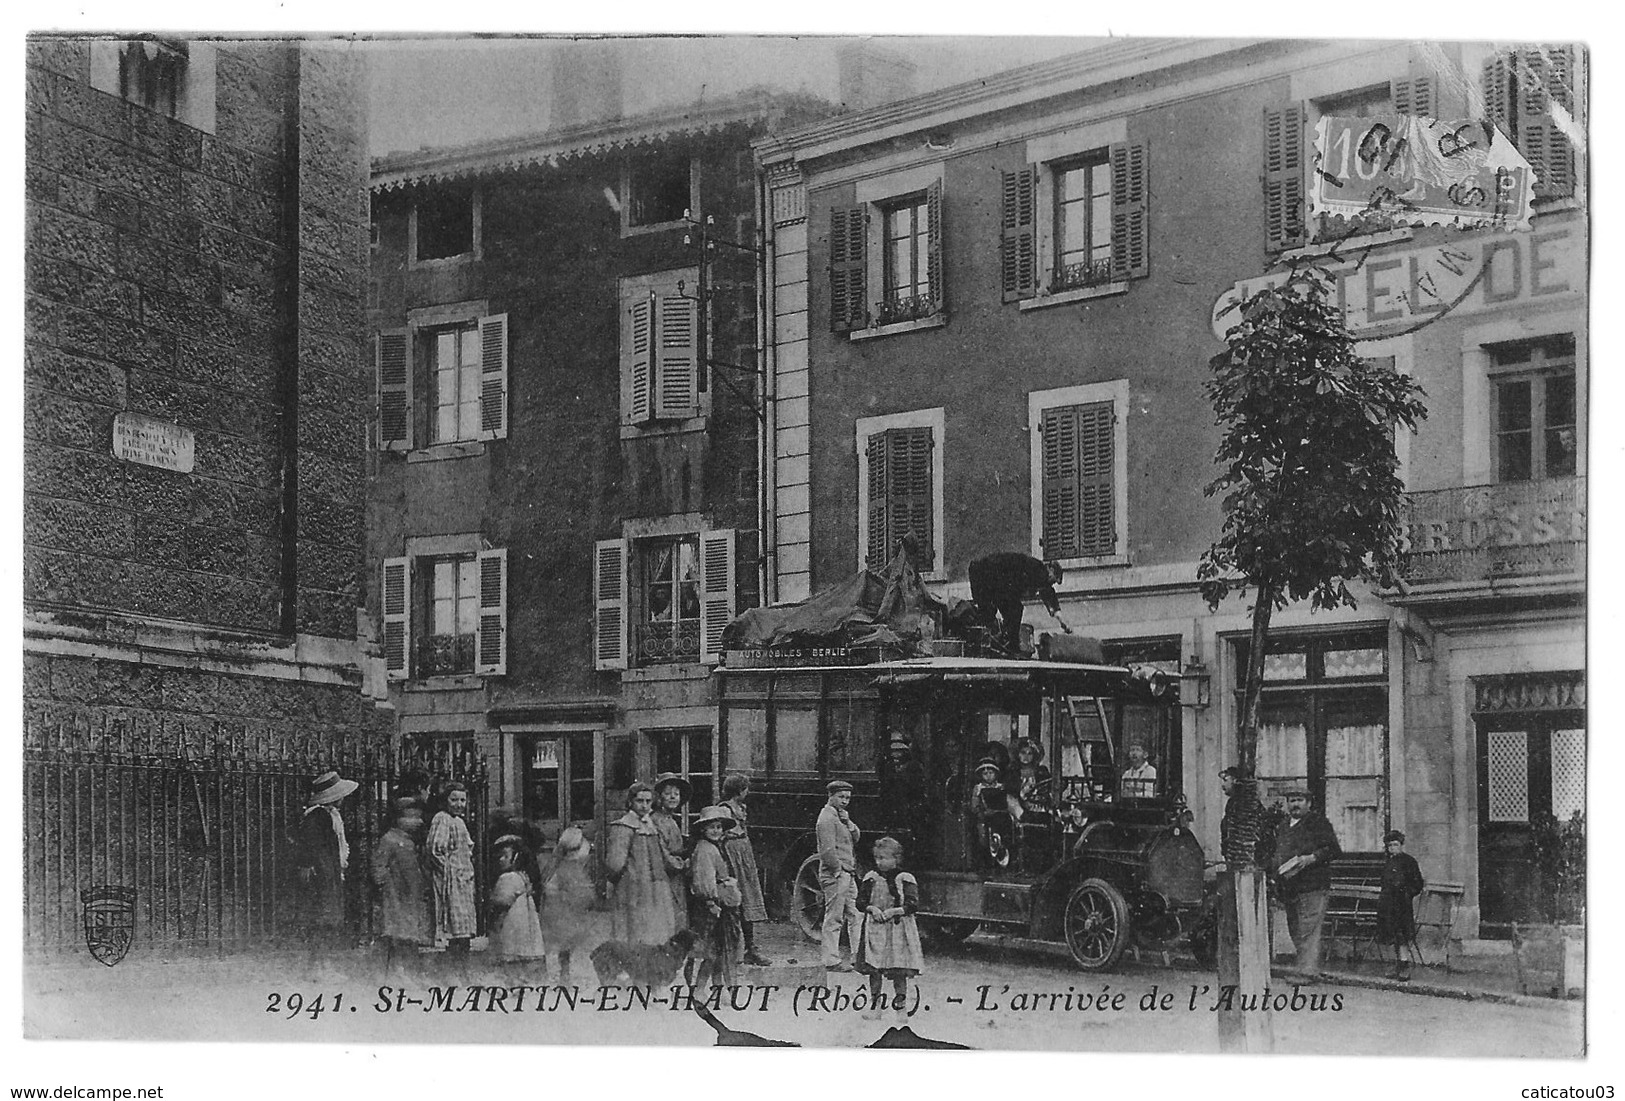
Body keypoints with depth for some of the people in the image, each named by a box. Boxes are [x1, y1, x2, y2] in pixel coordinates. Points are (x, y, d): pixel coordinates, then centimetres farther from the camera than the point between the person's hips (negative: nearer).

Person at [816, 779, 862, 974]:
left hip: (847, 874, 10)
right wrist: (838, 870, -14)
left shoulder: (840, 816, 18)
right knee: (834, 919, -7)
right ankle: (832, 961, -5)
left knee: (854, 917, 10)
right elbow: (827, 850, -18)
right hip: (835, 875, -10)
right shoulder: (827, 818, -12)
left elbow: (856, 837, 12)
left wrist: (847, 822, -4)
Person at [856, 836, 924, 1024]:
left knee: (899, 971, -1)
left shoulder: (905, 879, -2)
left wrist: (894, 911, -19)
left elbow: (912, 904, -7)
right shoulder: (870, 878, 6)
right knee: (873, 970, 4)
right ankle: (875, 1004, 15)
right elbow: (860, 902, 6)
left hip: (898, 929, -3)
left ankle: (901, 1006, 9)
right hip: (874, 929, 3)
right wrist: (871, 908, -13)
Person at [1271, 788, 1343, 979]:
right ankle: (1309, 969, 17)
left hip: (1313, 887, -8)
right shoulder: (1282, 829, 22)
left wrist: (1310, 858, -18)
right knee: (1295, 932, 9)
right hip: (1289, 889, 8)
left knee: (1308, 930, -13)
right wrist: (1275, 864, 13)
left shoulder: (1318, 824, 0)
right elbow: (1276, 856, 33)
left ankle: (1309, 971, -14)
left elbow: (1334, 850, -8)